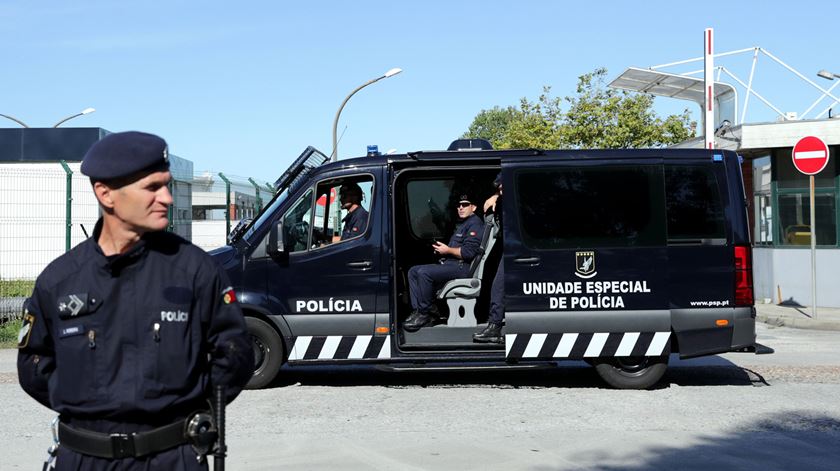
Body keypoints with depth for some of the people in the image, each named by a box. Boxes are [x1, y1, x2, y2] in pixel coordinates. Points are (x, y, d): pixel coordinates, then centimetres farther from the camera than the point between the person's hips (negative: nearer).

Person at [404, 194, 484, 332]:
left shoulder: (475, 224, -7)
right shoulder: (461, 224, 27)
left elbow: (469, 252, -20)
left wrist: (448, 250, -10)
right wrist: (441, 249, 11)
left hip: (462, 267, -11)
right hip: (449, 263, 11)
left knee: (424, 273, -28)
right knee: (413, 271, 3)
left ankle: (426, 313, -17)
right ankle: (418, 310, -9)